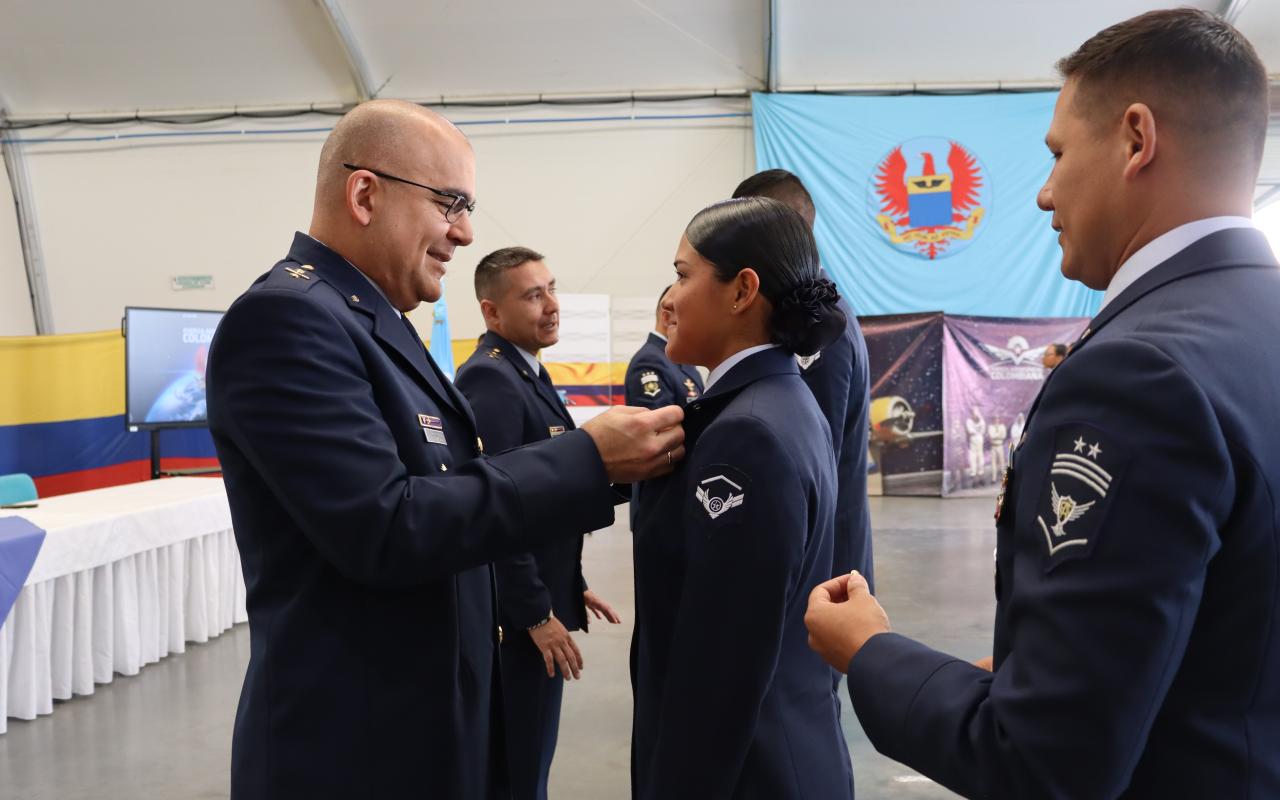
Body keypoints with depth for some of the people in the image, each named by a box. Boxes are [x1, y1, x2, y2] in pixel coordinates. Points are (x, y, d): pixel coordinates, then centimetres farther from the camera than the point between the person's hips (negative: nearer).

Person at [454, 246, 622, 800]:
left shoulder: (525, 372, 12)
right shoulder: (490, 378, -19)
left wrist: (571, 587, 16)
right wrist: (537, 613, -21)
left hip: (540, 600, 9)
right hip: (518, 613, -9)